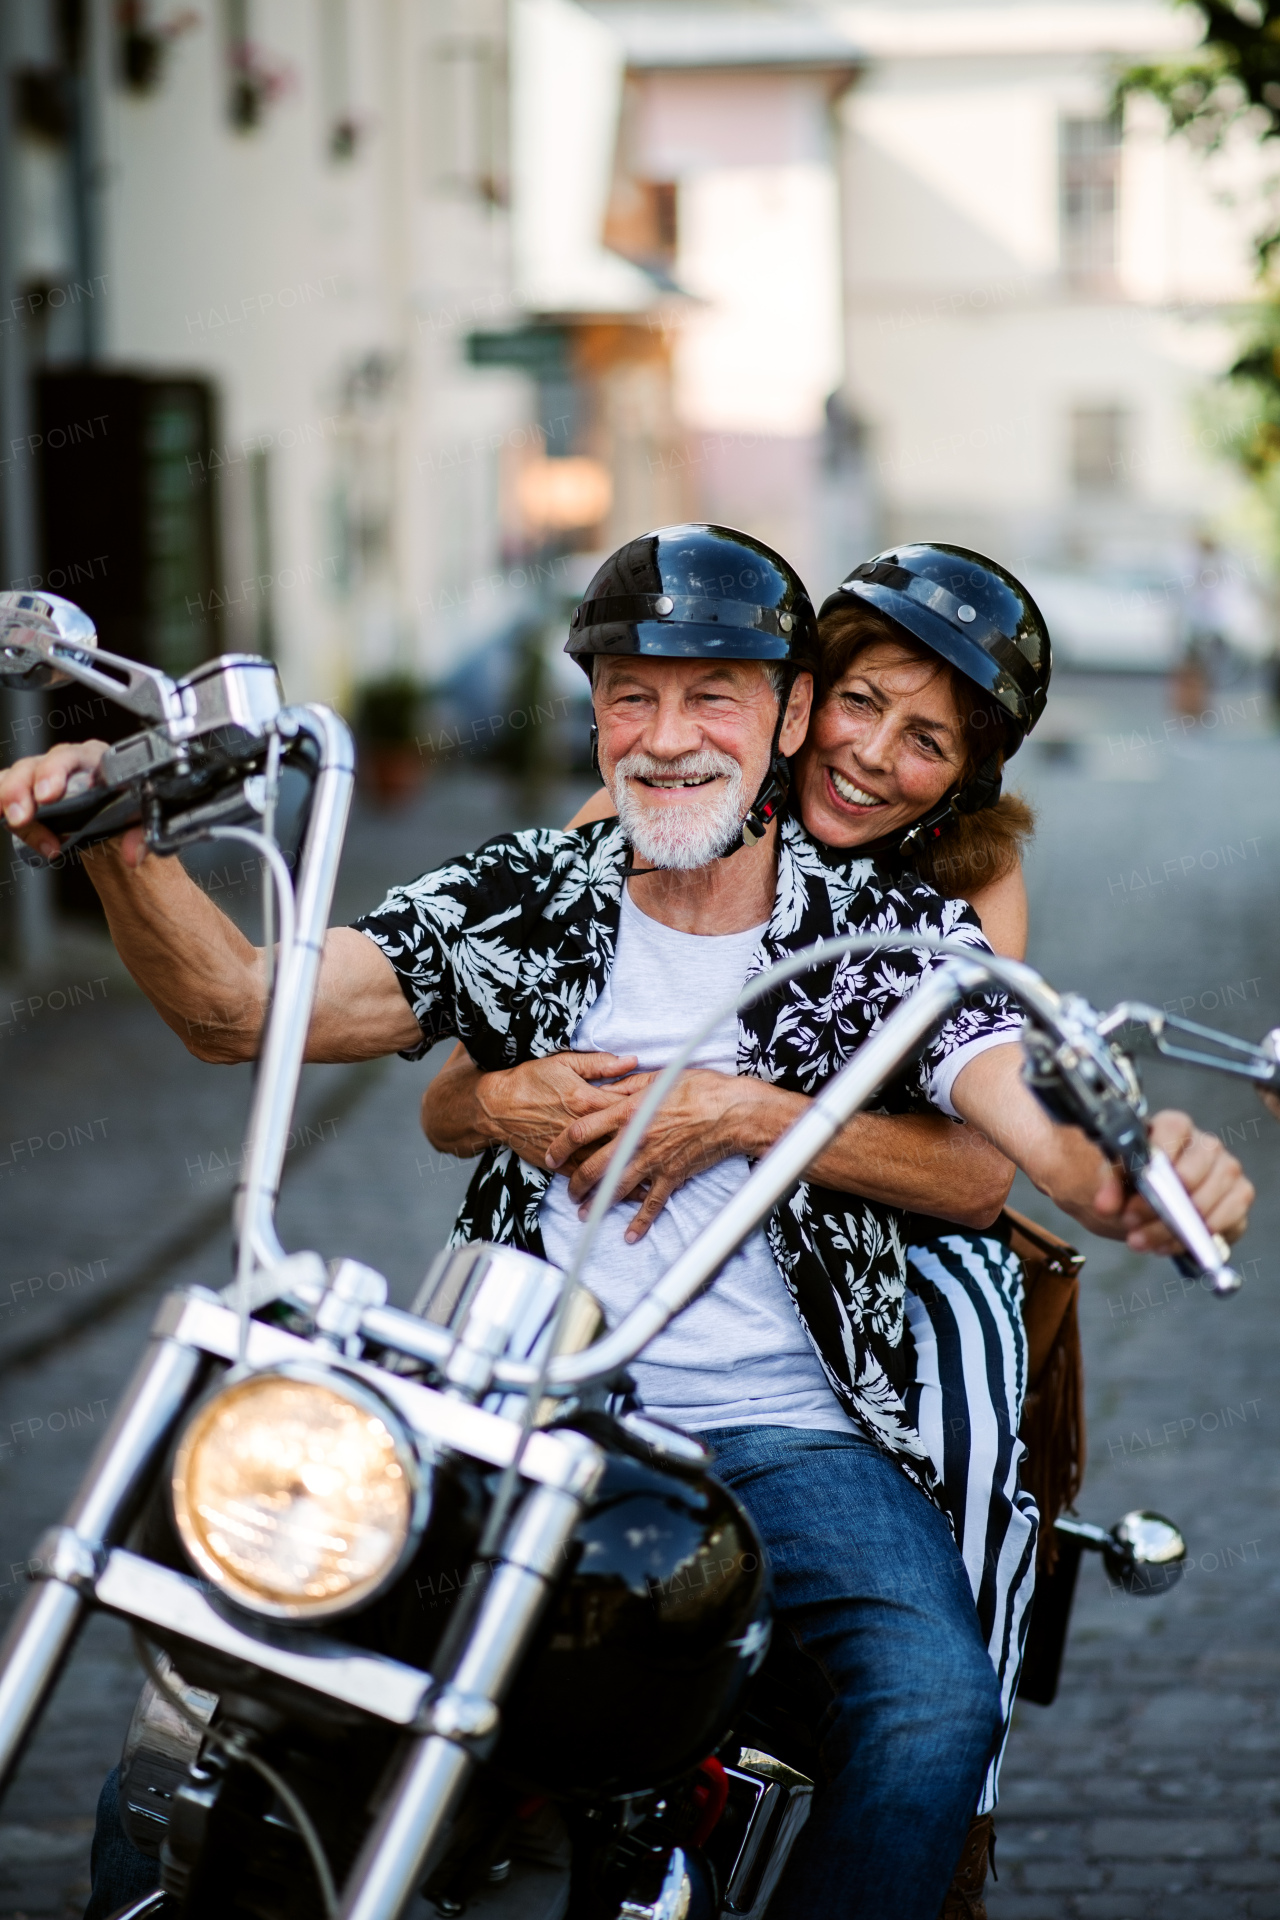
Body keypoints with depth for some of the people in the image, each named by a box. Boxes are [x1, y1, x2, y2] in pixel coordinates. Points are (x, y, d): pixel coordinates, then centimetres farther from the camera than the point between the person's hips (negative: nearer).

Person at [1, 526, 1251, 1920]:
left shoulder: (896, 934, 2)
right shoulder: (519, 902, 8)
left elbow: (1038, 1130, -14)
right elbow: (238, 1008, -2)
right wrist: (119, 850, -22)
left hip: (790, 1432, -2)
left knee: (932, 1707, -28)